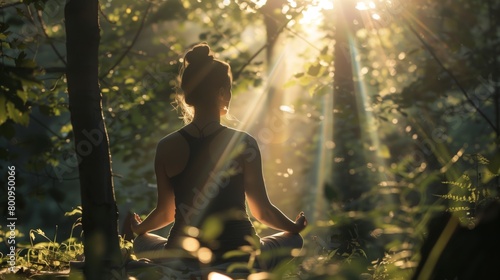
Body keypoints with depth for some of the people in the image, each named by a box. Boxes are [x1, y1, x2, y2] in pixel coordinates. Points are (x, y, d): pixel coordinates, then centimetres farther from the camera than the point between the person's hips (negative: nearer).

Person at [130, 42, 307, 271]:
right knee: (293, 240, 28)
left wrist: (139, 228, 28)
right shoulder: (243, 144, -12)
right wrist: (295, 227, 17)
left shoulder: (167, 147, -6)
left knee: (142, 243, 35)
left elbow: (165, 212, 5)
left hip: (182, 257, 2)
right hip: (238, 255, -1)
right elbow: (262, 210, -4)